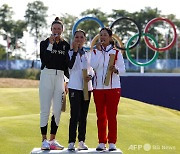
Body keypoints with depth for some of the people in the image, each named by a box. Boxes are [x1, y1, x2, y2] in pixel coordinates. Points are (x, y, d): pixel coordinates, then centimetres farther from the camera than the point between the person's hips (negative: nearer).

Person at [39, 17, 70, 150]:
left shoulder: (66, 45, 11)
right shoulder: (45, 43, 2)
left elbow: (67, 64, 12)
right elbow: (44, 59, -13)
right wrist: (51, 44, -15)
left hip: (60, 77, 3)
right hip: (47, 75, -3)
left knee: (57, 110, 2)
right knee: (45, 109, -6)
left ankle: (53, 140, 10)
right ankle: (44, 140, -2)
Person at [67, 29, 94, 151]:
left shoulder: (88, 54, 12)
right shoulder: (70, 53, -1)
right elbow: (71, 66, -17)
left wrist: (90, 76, -4)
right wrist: (75, 51, -19)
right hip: (74, 87, -4)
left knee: (83, 115, 7)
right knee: (75, 115, -12)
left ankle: (82, 141, 12)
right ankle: (71, 142, -10)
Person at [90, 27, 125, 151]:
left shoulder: (116, 52, 3)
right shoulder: (95, 52, 7)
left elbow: (123, 69, 2)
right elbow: (93, 66, -9)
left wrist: (116, 69, -19)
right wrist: (99, 51, -11)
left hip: (113, 87, -2)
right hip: (98, 87, 2)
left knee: (112, 115, -1)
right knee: (100, 116, 5)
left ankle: (112, 142, 4)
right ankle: (102, 142, 11)